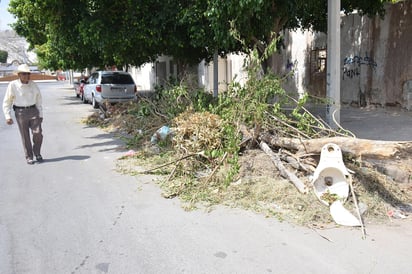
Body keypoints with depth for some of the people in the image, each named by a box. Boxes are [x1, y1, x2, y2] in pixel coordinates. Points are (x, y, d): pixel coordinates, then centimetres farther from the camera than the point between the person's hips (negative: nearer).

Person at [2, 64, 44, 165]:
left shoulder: (33, 85, 3)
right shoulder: (13, 85, -6)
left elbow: (39, 101, 13)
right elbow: (6, 102, 0)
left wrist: (40, 115, 11)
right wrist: (8, 116, -7)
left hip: (33, 111, 2)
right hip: (20, 112, -2)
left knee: (38, 133, -5)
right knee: (25, 137, 2)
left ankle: (37, 153, 17)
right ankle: (29, 157, 14)